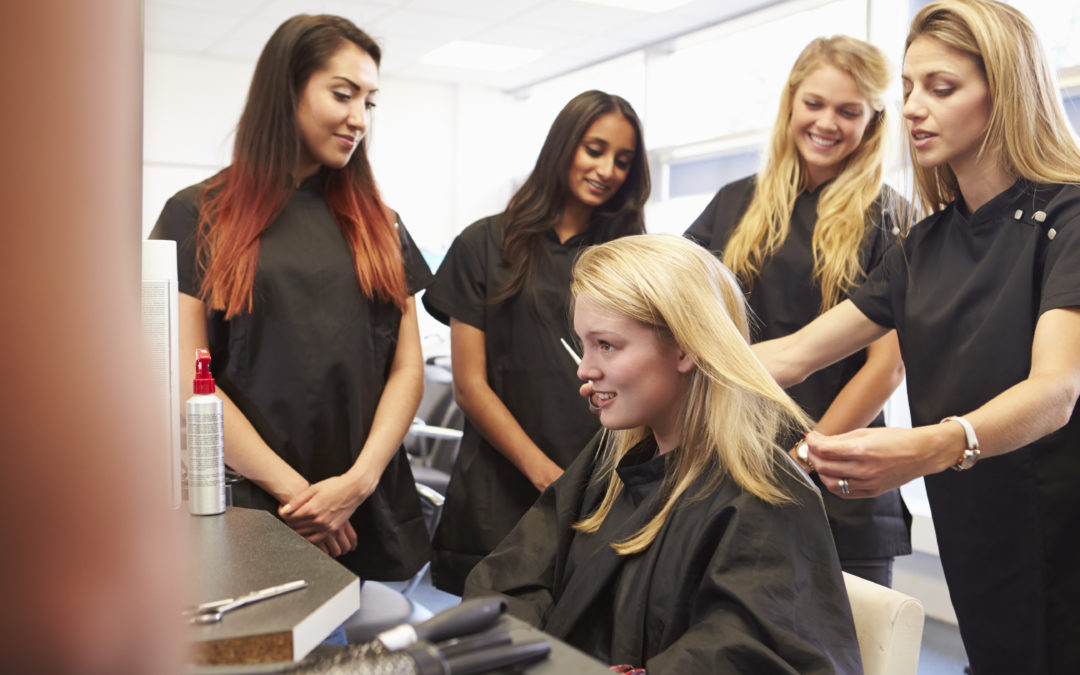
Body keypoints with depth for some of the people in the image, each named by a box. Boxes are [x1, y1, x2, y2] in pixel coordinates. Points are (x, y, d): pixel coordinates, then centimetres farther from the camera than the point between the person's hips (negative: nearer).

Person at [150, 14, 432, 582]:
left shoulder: (378, 225, 12)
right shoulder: (198, 217, 1)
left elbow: (407, 368, 6)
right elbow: (187, 381, -6)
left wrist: (359, 481, -9)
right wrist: (292, 490, -12)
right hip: (248, 509, -3)